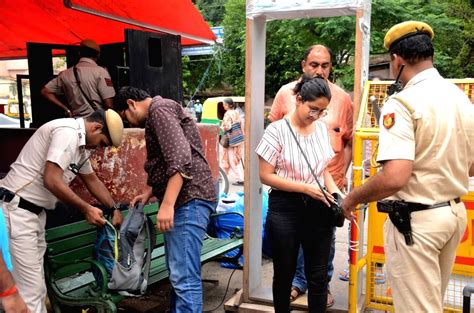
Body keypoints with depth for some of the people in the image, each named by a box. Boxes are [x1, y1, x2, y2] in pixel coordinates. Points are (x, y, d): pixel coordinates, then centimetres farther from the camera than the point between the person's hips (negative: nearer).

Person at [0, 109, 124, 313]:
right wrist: (86, 209, -15)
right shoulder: (67, 131, -18)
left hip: (35, 212, 10)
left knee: (37, 287, 15)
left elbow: (92, 180, 25)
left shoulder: (80, 144, 13)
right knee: (30, 290, -6)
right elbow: (51, 180, -25)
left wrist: (114, 209, 26)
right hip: (16, 211, -10)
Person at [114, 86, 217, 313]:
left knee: (184, 276, -12)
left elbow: (180, 158, -22)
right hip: (181, 201, 11)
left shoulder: (159, 109, -8)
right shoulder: (158, 114, 25)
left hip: (190, 199, -11)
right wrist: (149, 193, 25)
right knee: (177, 272, 17)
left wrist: (167, 204, -25)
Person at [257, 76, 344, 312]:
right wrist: (306, 188, -17)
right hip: (285, 209, -4)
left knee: (318, 276, 10)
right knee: (284, 274, 12)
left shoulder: (321, 128, 5)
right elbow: (266, 176, -11)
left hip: (318, 209, 4)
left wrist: (335, 192, -5)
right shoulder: (277, 130, -10)